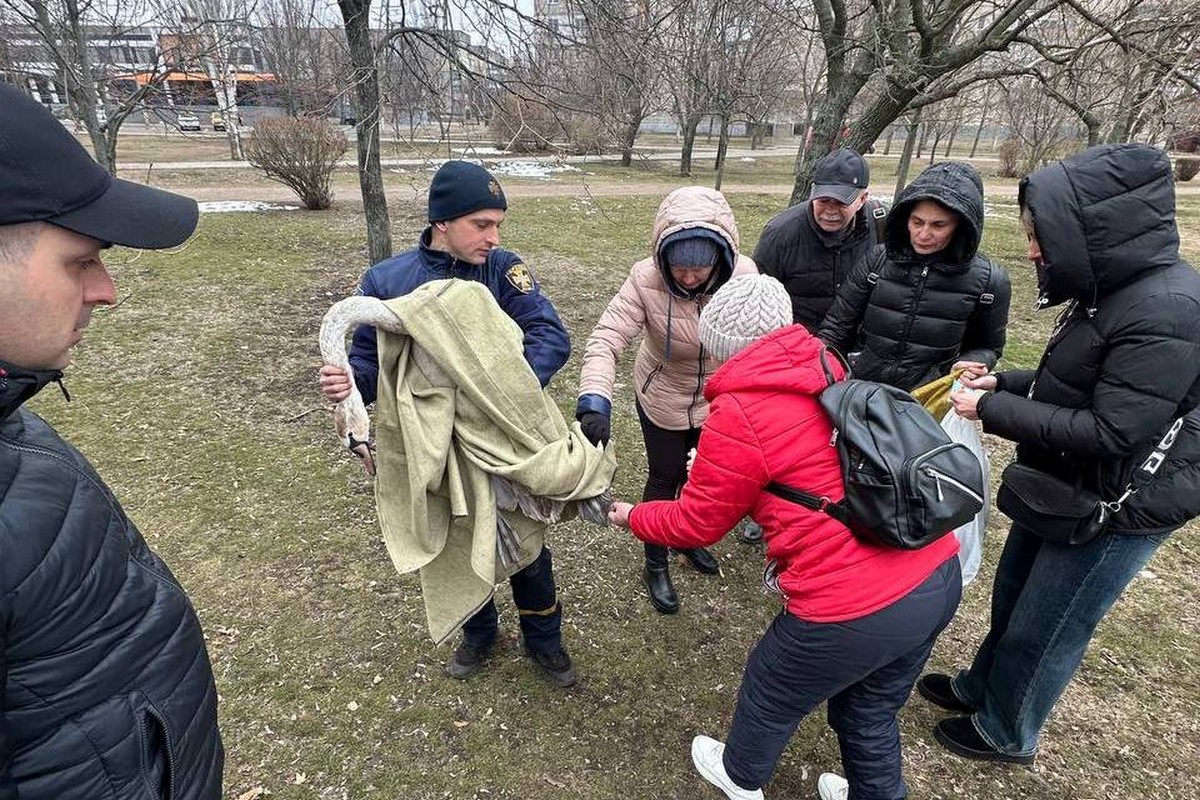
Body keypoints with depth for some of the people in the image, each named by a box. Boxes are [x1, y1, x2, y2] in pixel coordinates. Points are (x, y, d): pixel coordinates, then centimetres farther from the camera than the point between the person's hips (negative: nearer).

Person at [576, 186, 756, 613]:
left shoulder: (743, 275, -24)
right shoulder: (646, 278, -31)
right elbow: (606, 339, -36)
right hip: (662, 398, -3)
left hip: (718, 400, 3)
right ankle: (655, 566, 36)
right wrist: (595, 400, -51)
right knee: (665, 478, 12)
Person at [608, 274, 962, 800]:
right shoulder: (827, 370, 7)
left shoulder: (738, 415, -16)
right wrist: (714, 469, 31)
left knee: (771, 697, 25)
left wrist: (632, 517, 15)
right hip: (941, 575, 7)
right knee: (870, 712, 31)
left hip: (857, 610, -6)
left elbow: (695, 524, -3)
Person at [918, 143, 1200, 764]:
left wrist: (993, 411, -24)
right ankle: (980, 688, 48)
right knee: (1010, 601, 24)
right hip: (1062, 490, 9)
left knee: (1043, 630, 10)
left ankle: (1005, 734, 35)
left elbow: (1110, 435, -29)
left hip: (1118, 509, -9)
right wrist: (1003, 382, 0)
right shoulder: (1116, 290, 2)